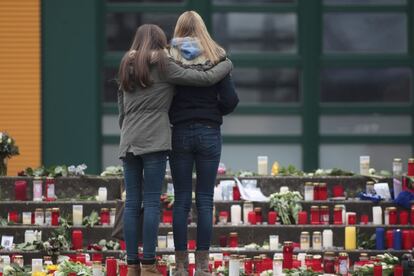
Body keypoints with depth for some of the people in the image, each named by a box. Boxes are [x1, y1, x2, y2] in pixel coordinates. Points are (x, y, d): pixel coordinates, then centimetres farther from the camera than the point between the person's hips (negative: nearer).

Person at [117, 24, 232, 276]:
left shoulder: (127, 68, 17)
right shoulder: (163, 66, 0)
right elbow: (206, 78, -1)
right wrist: (227, 64, 16)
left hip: (129, 142, 6)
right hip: (154, 141, -5)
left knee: (132, 203, 4)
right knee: (152, 202, -6)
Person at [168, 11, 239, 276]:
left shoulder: (170, 58, -3)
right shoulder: (217, 59, -1)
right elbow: (230, 100, -5)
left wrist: (174, 116, 10)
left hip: (180, 133, 0)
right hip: (209, 133, 0)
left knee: (181, 199, 4)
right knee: (205, 200, 4)